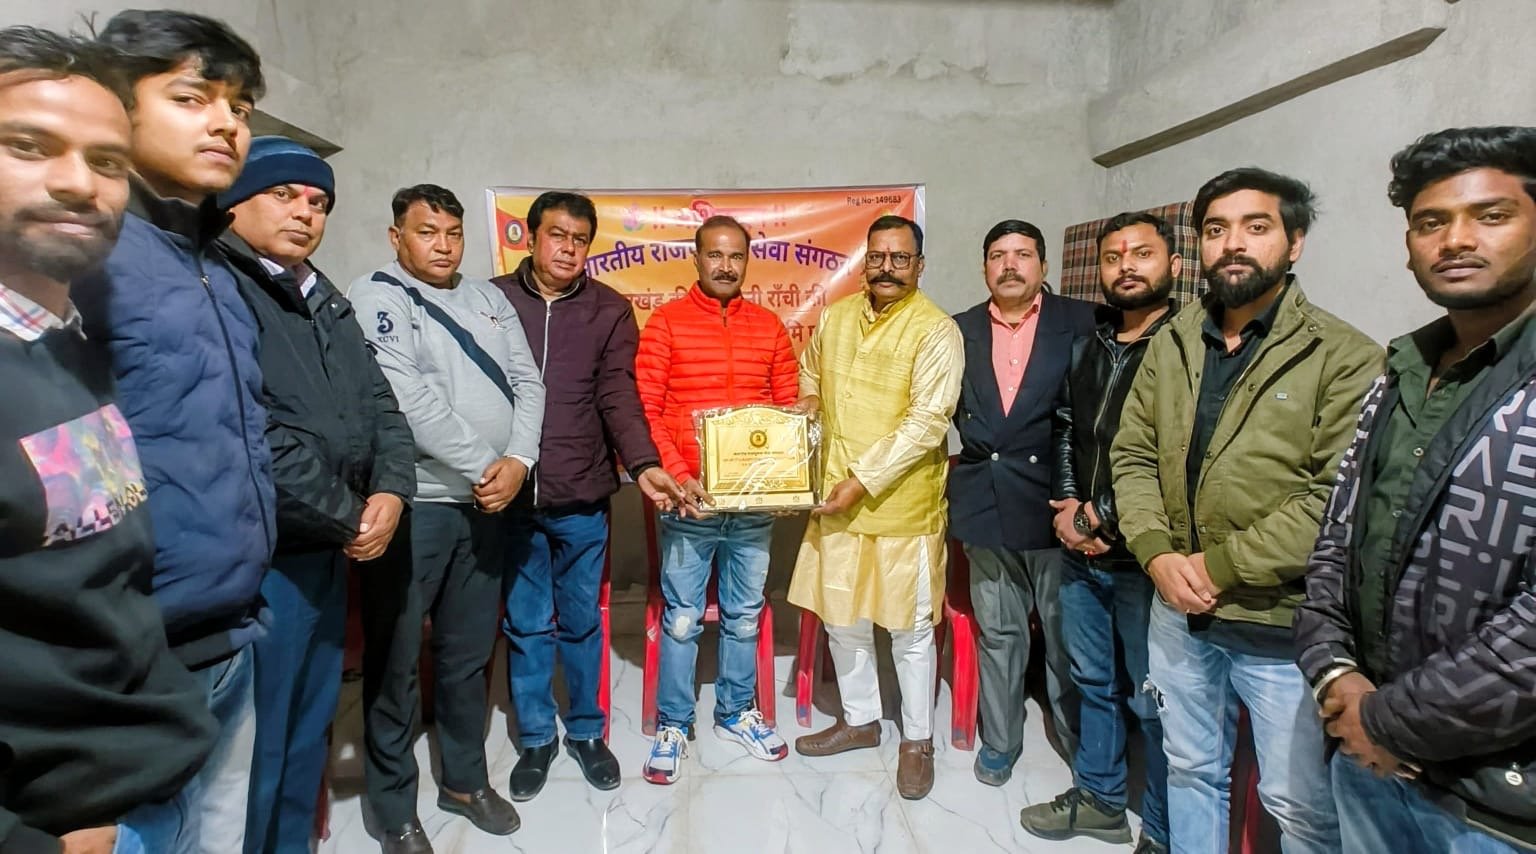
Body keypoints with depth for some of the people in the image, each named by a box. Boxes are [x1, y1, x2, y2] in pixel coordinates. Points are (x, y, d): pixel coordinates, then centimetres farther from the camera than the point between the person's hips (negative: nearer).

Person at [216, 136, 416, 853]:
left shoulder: (326, 303, 15)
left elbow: (379, 405, 12)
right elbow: (255, 436, -22)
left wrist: (389, 492, -7)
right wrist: (348, 519, -13)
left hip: (329, 551, 9)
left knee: (309, 724, 20)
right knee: (255, 744, 4)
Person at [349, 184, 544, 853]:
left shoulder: (489, 298, 12)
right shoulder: (376, 296, -5)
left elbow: (527, 382, 6)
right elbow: (407, 398, -17)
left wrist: (518, 460, -10)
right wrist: (481, 467, -14)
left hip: (485, 502, 5)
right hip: (413, 504, -5)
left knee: (469, 653, 16)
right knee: (395, 661, 6)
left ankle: (465, 780, 33)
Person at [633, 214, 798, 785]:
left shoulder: (769, 327, 6)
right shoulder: (666, 323, -3)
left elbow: (789, 407, 10)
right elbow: (645, 411, -7)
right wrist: (678, 478, -17)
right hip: (689, 498, -3)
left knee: (744, 614, 16)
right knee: (682, 618, 7)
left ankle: (737, 712, 35)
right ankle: (672, 726, 25)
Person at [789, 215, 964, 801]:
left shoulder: (936, 330, -11)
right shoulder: (835, 317, 7)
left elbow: (927, 423, -17)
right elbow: (810, 384, 21)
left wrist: (864, 479, -19)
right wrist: (806, 405, 0)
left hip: (902, 503, -5)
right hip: (836, 496, 6)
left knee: (909, 627, 7)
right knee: (841, 616, 15)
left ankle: (918, 739, 27)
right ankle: (860, 719, 36)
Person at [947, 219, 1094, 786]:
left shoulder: (1081, 323, -1)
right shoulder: (961, 329, 8)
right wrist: (977, 448, -2)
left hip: (1054, 503, -2)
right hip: (985, 502, 3)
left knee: (1066, 632, 8)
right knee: (997, 632, 14)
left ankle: (1081, 740, 29)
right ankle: (1000, 740, 31)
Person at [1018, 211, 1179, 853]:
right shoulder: (1087, 345, 11)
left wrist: (1109, 520, -15)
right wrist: (1066, 503, 0)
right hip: (1081, 552, 7)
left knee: (1155, 698, 7)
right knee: (1092, 679, 20)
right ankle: (1099, 799, 39)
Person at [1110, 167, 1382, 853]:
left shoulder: (1345, 357, -10)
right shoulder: (1170, 345, 6)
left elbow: (1340, 498, -18)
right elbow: (1132, 456, 5)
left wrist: (1220, 565, -17)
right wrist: (1159, 555, -9)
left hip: (1284, 624, -4)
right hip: (1178, 610, 5)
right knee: (1191, 771, 22)